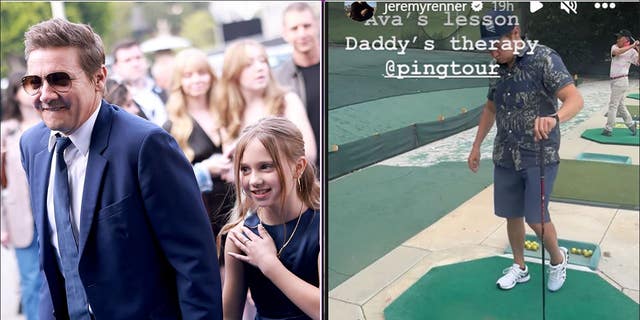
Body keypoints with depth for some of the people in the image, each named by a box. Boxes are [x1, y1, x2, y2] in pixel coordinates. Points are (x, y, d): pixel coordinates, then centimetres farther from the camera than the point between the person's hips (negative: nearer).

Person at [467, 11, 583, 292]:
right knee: (512, 215, 11)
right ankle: (519, 267, 30)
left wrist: (554, 117, -44)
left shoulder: (544, 58, -13)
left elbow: (575, 99, -23)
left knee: (536, 218, -7)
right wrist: (476, 145, 20)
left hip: (540, 155, -5)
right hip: (505, 156, 6)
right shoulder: (498, 68, 5)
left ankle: (558, 259, 22)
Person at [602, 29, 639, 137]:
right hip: (615, 81, 7)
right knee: (620, 104, 15)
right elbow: (617, 52, -16)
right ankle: (631, 124, 25)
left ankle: (608, 129, -1)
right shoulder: (614, 47, 7)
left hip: (621, 80, -7)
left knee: (613, 105, -5)